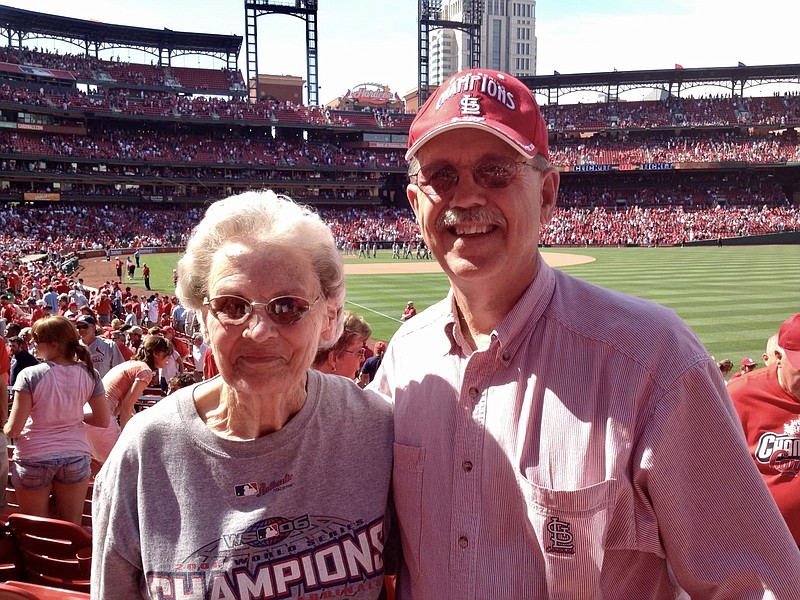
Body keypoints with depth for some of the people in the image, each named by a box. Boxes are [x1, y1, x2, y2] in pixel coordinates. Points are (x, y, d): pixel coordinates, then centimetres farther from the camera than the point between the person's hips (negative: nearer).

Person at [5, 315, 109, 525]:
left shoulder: (30, 376, -16)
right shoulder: (89, 374, -6)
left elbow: (13, 430, -15)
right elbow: (103, 420, 1)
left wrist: (4, 427, 7)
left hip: (33, 459, -3)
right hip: (75, 457, 3)